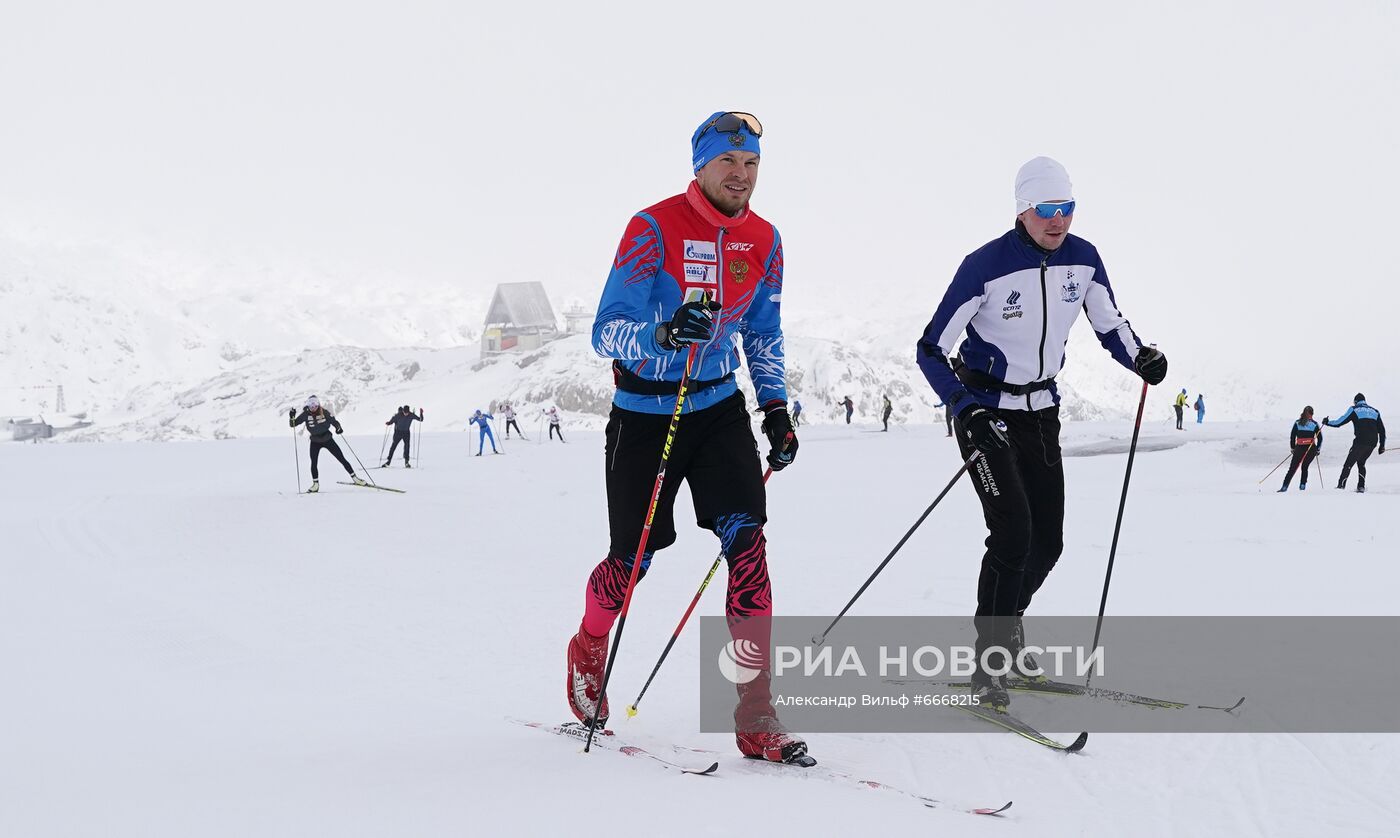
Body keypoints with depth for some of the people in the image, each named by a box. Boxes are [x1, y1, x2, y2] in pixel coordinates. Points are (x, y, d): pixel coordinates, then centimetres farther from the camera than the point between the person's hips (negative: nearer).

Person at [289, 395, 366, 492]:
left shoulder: (324, 412, -13)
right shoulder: (306, 414, -11)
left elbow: (334, 421, -6)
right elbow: (293, 423, -10)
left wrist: (338, 428, -26)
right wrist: (292, 416, -30)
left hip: (327, 439, -1)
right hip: (315, 442, 1)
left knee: (342, 459, 1)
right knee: (313, 463, -12)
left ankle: (354, 478, 10)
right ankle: (315, 484, 3)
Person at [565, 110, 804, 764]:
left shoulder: (763, 241, 1)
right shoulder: (654, 229, -16)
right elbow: (607, 331, -20)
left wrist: (776, 405, 6)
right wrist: (661, 332, -40)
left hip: (719, 406, 4)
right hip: (646, 409, -3)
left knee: (746, 538, -14)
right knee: (634, 556, 5)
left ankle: (756, 716, -13)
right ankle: (589, 649, 40)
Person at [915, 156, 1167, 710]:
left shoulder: (1082, 259, -5)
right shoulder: (986, 265, -21)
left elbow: (1111, 326, 8)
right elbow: (932, 351, -18)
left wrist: (1142, 359, -14)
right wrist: (968, 412, -30)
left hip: (1041, 411, 6)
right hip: (986, 411, -6)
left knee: (1048, 539, 7)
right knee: (1013, 531, -19)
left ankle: (1004, 624, 33)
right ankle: (990, 663, -8)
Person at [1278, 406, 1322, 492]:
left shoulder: (1297, 423, 5)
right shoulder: (1314, 424, 3)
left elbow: (1292, 436, 3)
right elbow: (1320, 438, 3)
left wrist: (1292, 448, 13)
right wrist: (1318, 449, 14)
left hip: (1300, 447, -1)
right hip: (1311, 449, 1)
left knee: (1292, 468, 2)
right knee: (1305, 466, 21)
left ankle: (1285, 486, -9)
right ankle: (1302, 485, 9)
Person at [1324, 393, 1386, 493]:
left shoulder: (1354, 409, 6)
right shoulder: (1375, 411, 20)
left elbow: (1339, 422, 4)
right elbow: (1382, 430, 18)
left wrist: (1327, 422, 20)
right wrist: (1382, 445, 22)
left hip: (1360, 442, -5)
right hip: (1373, 443, 5)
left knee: (1349, 463, 2)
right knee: (1361, 463, 20)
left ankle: (1341, 485, -6)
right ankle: (1361, 486, 9)